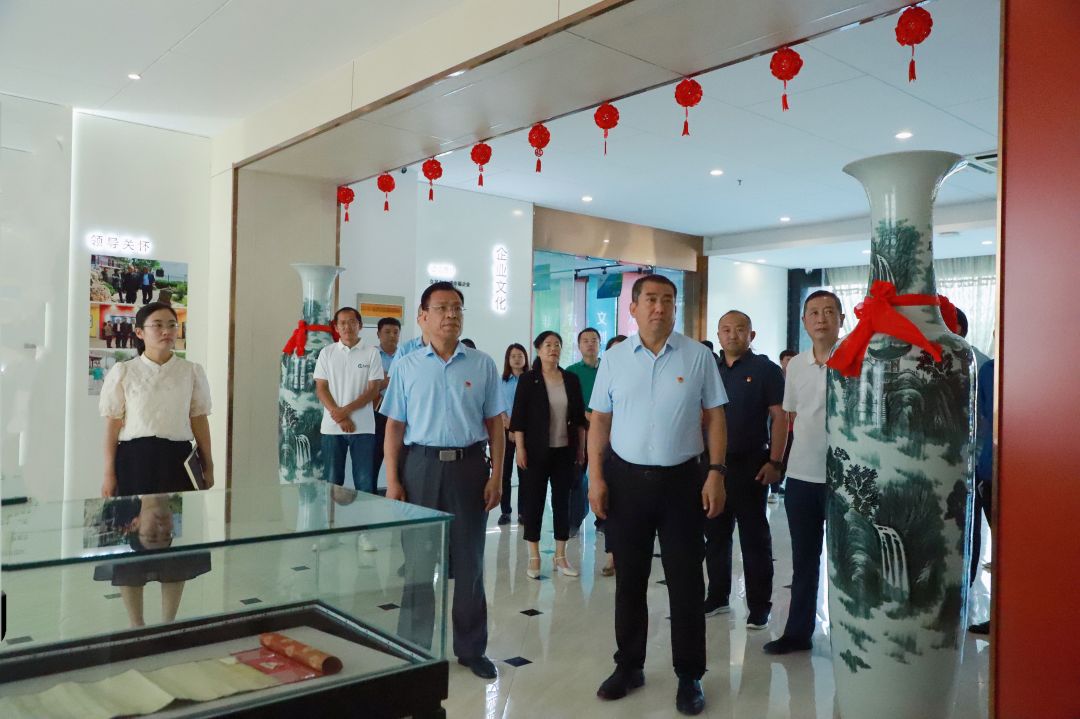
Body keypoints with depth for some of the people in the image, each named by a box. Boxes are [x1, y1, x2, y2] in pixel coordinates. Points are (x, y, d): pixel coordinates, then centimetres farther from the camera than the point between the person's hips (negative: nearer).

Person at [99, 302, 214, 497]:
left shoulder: (192, 371, 6)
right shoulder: (123, 372, 3)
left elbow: (199, 420, 7)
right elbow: (113, 424, 3)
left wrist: (208, 467, 7)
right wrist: (109, 474, 2)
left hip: (178, 459, 1)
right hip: (134, 459, -1)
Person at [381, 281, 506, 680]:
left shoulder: (482, 365, 4)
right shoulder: (405, 366, 4)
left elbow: (494, 424, 5)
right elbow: (394, 426, 3)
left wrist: (496, 476, -2)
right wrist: (392, 480, -4)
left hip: (469, 466, 1)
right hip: (420, 465, 0)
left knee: (469, 561, 9)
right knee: (418, 560, 8)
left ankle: (471, 648, 24)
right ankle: (413, 647, 24)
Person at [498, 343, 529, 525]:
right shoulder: (501, 381, 7)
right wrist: (505, 419, -12)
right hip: (505, 430, 2)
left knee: (524, 472, 1)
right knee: (505, 471, 2)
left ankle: (522, 512, 9)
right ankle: (505, 511, 10)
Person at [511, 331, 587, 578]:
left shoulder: (571, 379, 6)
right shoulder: (528, 379, -3)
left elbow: (580, 416, 10)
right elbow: (518, 417, -5)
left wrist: (581, 447, 7)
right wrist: (520, 448, -11)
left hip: (565, 450, 3)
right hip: (537, 450, -3)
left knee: (562, 500, 7)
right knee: (534, 500, 2)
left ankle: (560, 556, 18)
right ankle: (534, 557, 13)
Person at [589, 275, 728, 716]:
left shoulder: (698, 356, -1)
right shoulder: (614, 359, 3)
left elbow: (714, 417, 1)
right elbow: (599, 421, 4)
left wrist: (716, 473, -7)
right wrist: (595, 476, -2)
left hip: (683, 479, -1)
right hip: (625, 479, 2)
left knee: (686, 580, 6)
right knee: (629, 579, 12)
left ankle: (689, 676, 21)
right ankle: (628, 666, 29)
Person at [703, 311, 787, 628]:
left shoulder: (766, 370, -4)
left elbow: (779, 417, -7)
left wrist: (774, 462, -14)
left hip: (750, 465, -5)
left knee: (754, 537, 3)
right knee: (715, 534, 13)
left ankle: (759, 606, 13)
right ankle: (717, 597, 26)